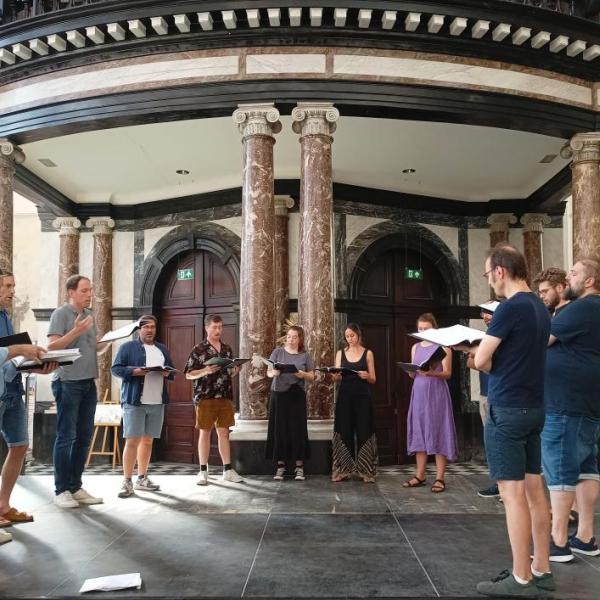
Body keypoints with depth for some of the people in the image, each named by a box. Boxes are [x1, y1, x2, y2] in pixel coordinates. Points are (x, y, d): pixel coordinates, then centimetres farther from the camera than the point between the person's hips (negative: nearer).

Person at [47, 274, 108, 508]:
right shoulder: (61, 313, -5)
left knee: (84, 436, 9)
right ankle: (61, 490, 4)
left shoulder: (89, 314, 16)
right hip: (69, 383, -7)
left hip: (89, 383, 7)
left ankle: (76, 487, 18)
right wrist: (75, 331, -23)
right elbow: (52, 346, -14)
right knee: (66, 436, -3)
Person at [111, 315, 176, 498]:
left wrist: (168, 373, -4)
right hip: (134, 401, -5)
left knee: (147, 441, 11)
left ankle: (142, 479, 20)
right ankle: (127, 482, -1)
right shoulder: (128, 347, 2)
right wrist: (134, 371, -19)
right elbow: (116, 368, -3)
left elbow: (172, 371, 20)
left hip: (157, 402, 5)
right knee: (132, 441, -7)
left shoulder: (163, 349, 18)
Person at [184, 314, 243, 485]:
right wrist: (206, 371, -20)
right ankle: (203, 471, 13)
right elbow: (189, 374, -4)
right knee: (205, 432, 4)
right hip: (205, 397, -4)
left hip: (225, 397, 4)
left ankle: (227, 470, 14)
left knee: (224, 432, 8)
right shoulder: (198, 349, -3)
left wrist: (235, 370, -3)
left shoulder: (227, 349, 11)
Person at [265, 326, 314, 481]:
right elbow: (268, 372, 2)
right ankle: (280, 465, 10)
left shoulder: (305, 356, 7)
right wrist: (274, 372, -21)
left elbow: (312, 377, 7)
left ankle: (299, 466, 7)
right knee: (279, 429, 0)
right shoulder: (278, 352, 5)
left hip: (297, 395, 0)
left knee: (298, 429, -1)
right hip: (279, 394, 0)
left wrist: (303, 375, -14)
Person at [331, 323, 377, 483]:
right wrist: (336, 375, -17)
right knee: (345, 432, 1)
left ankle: (365, 471, 3)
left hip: (362, 397, -1)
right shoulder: (340, 353, 9)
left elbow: (373, 379, 5)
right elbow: (336, 379, 6)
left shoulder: (368, 353, 5)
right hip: (344, 397, 1)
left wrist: (367, 376, -16)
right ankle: (343, 470, 8)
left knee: (363, 432, -4)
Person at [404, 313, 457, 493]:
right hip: (419, 392, 5)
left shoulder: (443, 346, -1)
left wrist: (432, 373, -26)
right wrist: (411, 370, -9)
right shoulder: (415, 347, 13)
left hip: (436, 392, -5)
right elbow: (413, 375, 14)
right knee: (419, 431, 6)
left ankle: (440, 478, -2)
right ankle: (420, 475, 12)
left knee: (438, 431, -5)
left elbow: (448, 373, -7)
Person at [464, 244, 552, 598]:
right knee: (534, 488, 13)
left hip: (507, 409, -9)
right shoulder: (540, 307, 11)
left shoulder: (510, 307, -16)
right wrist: (492, 356, 10)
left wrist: (476, 354, 6)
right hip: (534, 407, 9)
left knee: (513, 493, -3)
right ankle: (541, 570, 21)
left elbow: (482, 361, -14)